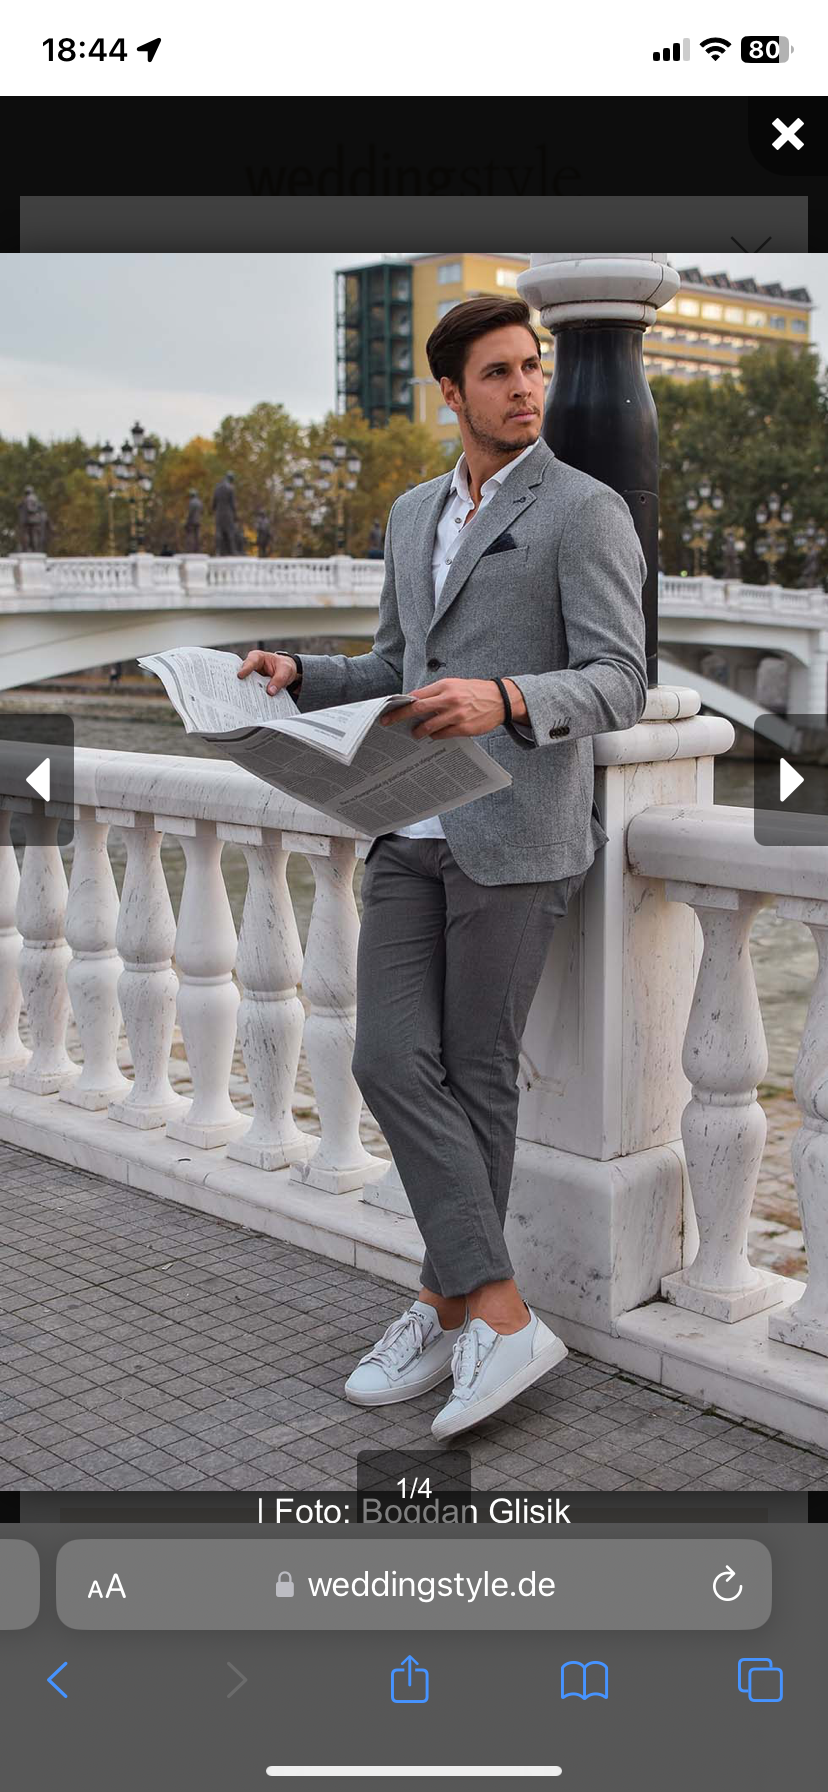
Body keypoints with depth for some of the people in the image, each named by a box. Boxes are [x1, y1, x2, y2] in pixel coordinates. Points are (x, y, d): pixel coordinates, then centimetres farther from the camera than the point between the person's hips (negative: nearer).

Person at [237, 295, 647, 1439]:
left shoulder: (587, 511, -5)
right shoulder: (415, 515, 16)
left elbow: (619, 686, -14)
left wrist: (503, 700, -32)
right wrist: (295, 677, 5)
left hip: (517, 834, -6)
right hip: (413, 830, 6)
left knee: (477, 1075, 0)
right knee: (392, 1061, -4)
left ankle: (452, 1306, 14)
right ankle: (498, 1315, 2)